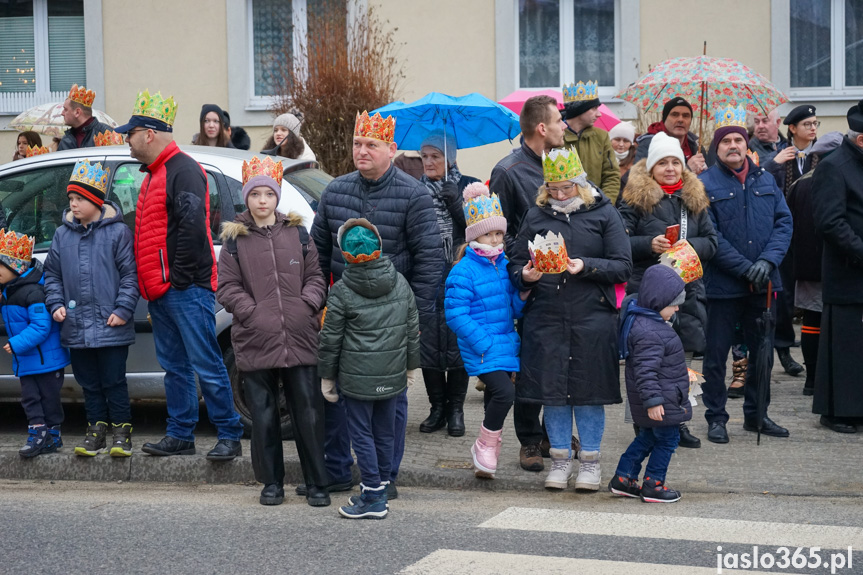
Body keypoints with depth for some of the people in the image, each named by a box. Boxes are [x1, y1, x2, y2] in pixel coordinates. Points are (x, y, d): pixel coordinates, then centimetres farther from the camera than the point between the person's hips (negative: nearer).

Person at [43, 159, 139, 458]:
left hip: (110, 325, -4)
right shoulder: (62, 234, 8)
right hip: (76, 327, 5)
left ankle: (121, 430, 14)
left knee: (114, 381, 2)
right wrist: (56, 304, 2)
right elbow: (52, 274, 15)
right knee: (88, 383, 13)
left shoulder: (118, 232, -6)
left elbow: (130, 274, -6)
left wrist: (123, 309, -12)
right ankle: (97, 428, 24)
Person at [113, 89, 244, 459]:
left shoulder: (183, 171, -12)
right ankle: (180, 436, 20)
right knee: (174, 367, 13)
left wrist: (181, 278, -18)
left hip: (187, 290, -10)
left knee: (207, 366, -7)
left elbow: (192, 227, -21)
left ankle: (230, 436, -1)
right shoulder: (153, 175, 20)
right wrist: (150, 283, 19)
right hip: (161, 290, 10)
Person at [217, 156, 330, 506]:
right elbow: (226, 288, 2)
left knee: (309, 414, 2)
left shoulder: (298, 234, 9)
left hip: (300, 339, 1)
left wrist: (307, 305, -7)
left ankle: (317, 483, 12)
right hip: (255, 342, 0)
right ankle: (272, 482, 20)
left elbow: (315, 277, 10)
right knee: (264, 417, 7)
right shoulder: (234, 240, 4)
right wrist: (253, 313, -10)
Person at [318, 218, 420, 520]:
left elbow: (331, 339, -5)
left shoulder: (341, 291, -9)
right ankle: (381, 489, 24)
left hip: (357, 378, -5)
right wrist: (411, 367, 21)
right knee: (385, 433, 14)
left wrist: (326, 376, 5)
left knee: (362, 434, 2)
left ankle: (373, 497, 2)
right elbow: (412, 328, 10)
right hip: (393, 376, 5)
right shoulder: (400, 283, 3)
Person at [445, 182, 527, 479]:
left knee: (495, 398, 13)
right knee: (504, 392, -22)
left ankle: (485, 460, 28)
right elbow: (456, 315, -15)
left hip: (505, 347, 7)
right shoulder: (463, 271, -11)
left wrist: (524, 286, -9)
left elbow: (515, 310, 12)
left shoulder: (505, 265, 9)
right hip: (481, 350, -7)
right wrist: (485, 345, -18)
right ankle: (485, 446, 1)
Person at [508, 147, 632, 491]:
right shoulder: (536, 216, 11)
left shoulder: (603, 213, 4)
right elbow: (516, 263, 12)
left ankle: (589, 460, 16)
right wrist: (525, 276, -10)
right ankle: (560, 458, 19)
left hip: (592, 317, -2)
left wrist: (586, 266, -15)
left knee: (590, 388, 2)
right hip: (545, 317, 2)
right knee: (551, 386, 5)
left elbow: (623, 266, -2)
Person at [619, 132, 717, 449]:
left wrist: (688, 246, -9)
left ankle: (678, 421, 16)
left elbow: (711, 242, 10)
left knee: (682, 358, 6)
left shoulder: (695, 199, 13)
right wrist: (650, 244, -19)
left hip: (687, 288, 4)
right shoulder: (636, 198, 0)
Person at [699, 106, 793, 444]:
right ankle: (716, 418, 15)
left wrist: (768, 261, -12)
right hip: (722, 285, -4)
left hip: (762, 284, 5)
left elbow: (783, 222, 4)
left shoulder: (765, 180, 9)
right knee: (716, 354, 2)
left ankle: (756, 414, 27)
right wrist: (745, 268, -17)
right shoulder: (706, 184, -6)